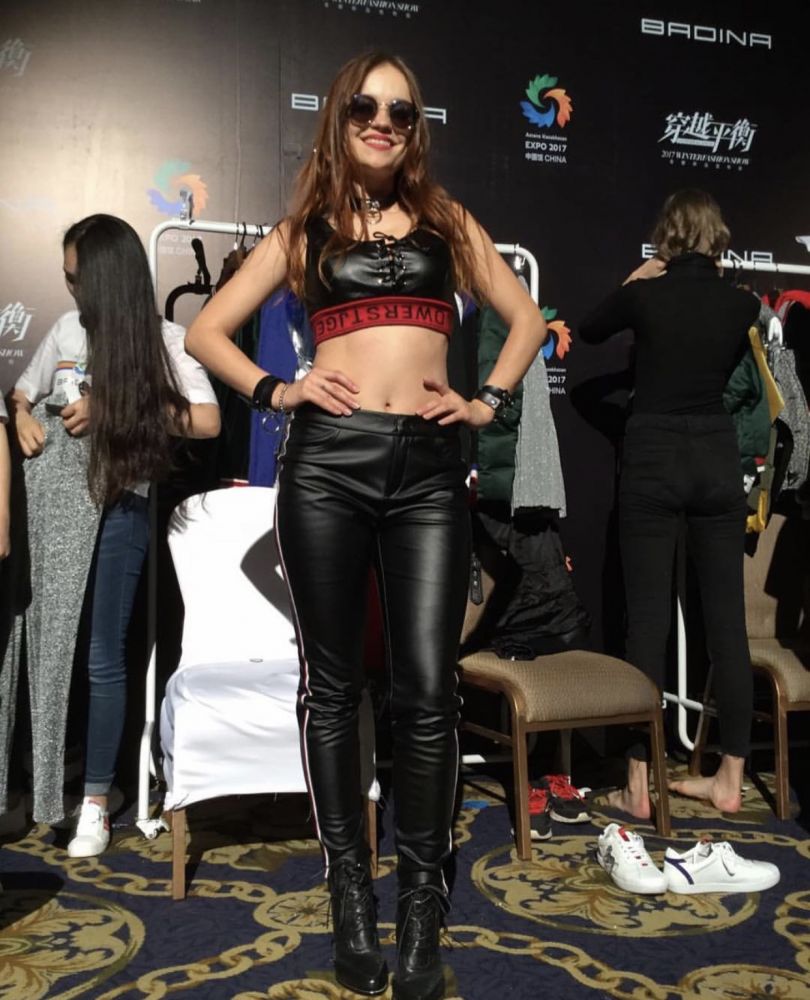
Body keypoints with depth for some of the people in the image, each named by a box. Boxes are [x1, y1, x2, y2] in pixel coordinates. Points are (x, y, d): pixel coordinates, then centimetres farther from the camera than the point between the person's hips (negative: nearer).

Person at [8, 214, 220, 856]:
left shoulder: (166, 340, -1)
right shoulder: (67, 330, 11)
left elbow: (208, 422, -10)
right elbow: (21, 393, 22)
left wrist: (118, 410, -13)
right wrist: (23, 417, -1)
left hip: (116, 509, -3)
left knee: (100, 659, -1)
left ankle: (95, 802, 8)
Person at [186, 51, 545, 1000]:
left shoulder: (447, 222, 17)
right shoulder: (303, 230, 15)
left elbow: (525, 318, 22)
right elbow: (205, 331, 14)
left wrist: (488, 400, 8)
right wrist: (275, 391, 1)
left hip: (429, 466, 0)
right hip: (327, 461, 0)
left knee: (426, 688, -4)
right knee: (332, 682, 5)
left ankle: (422, 894, 11)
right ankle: (350, 887, 17)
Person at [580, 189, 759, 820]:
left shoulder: (644, 294, -4)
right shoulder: (741, 304, 3)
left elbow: (589, 332, 15)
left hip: (654, 460, -3)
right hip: (719, 459, 3)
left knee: (648, 623, -1)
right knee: (727, 620, 6)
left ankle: (639, 785, 2)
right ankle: (731, 779, 14)